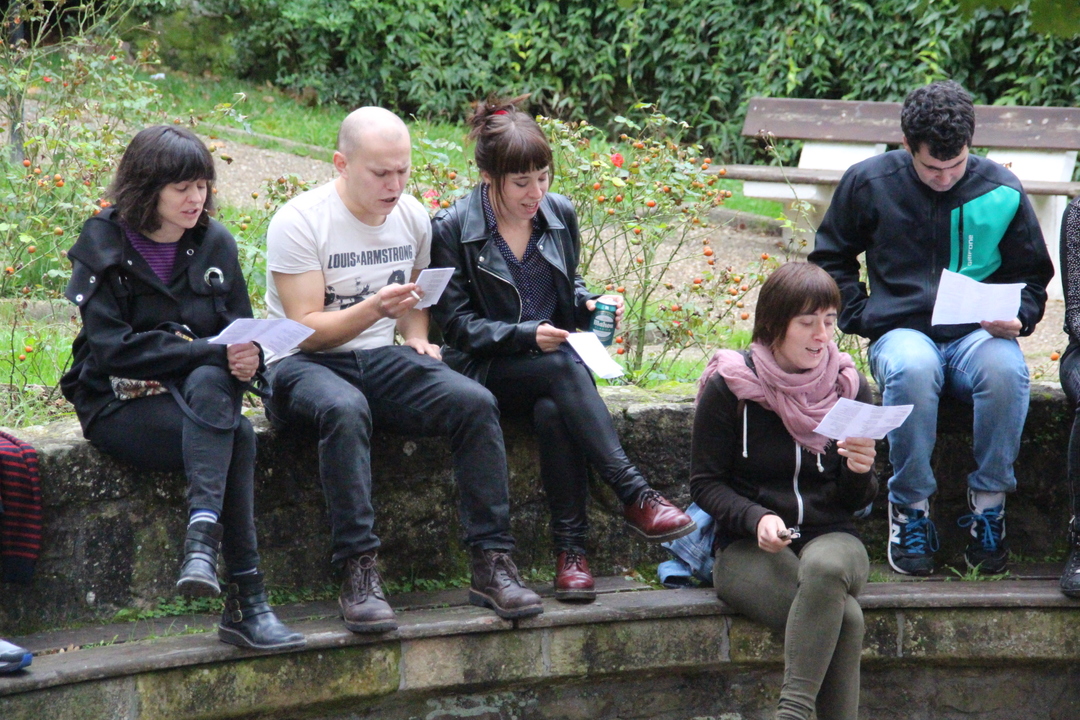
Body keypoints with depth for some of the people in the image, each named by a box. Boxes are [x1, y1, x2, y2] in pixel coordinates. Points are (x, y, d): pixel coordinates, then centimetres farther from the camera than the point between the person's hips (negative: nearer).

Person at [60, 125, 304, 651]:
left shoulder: (214, 244, 10)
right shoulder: (103, 247, -4)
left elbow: (241, 328, 11)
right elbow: (114, 347, -15)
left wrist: (248, 356, -16)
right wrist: (211, 351, -23)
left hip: (203, 390, 4)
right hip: (121, 404, -4)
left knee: (208, 386, -35)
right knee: (237, 438, -31)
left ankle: (202, 542, -42)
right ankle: (246, 600, -39)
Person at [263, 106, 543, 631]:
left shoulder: (412, 217, 8)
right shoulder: (298, 223, -11)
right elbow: (306, 330, -14)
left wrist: (416, 336, 5)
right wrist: (373, 309, -28)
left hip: (380, 361, 5)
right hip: (303, 366, -5)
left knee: (475, 403, -22)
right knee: (345, 410, -41)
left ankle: (491, 564, -19)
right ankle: (359, 575, -38)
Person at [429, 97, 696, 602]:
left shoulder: (560, 214, 7)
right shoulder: (451, 230, -6)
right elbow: (457, 324, -7)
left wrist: (590, 303, -2)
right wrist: (527, 336, -21)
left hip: (554, 365, 3)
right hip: (487, 371, -3)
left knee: (553, 412, -34)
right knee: (562, 367, -35)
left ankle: (571, 549, -33)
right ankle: (635, 498, -39)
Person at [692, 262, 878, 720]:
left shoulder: (848, 386, 7)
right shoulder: (728, 387, -3)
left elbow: (856, 503, 10)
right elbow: (705, 483, 0)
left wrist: (860, 472, -13)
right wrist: (756, 519, -18)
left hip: (830, 537, 2)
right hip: (748, 547, -2)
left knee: (825, 565, -37)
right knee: (844, 615, -33)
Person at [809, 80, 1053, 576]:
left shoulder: (1002, 191, 5)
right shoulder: (868, 183, 5)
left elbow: (1031, 277, 16)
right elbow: (830, 259, 18)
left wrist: (1017, 318, -6)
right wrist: (860, 318, 4)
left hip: (978, 336, 1)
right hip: (902, 334, -1)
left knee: (1005, 368, -37)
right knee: (911, 370, -39)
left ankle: (988, 505, -20)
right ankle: (911, 507, -22)